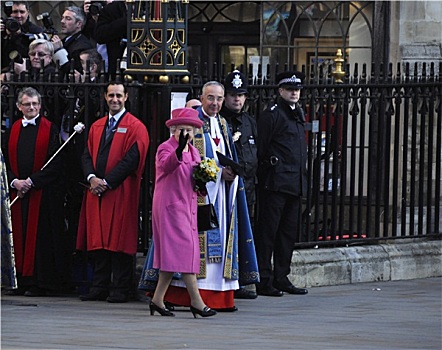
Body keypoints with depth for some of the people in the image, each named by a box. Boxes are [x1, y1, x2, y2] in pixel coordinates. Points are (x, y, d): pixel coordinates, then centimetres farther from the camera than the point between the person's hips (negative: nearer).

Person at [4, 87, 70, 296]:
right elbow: (7, 161, 11)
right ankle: (23, 281, 7)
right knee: (21, 235, 4)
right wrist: (15, 181, -7)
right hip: (18, 191, 4)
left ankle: (39, 282, -3)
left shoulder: (49, 129, -1)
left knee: (40, 236, -5)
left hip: (43, 192, -4)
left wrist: (31, 181, -14)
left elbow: (54, 163, -7)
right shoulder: (14, 130, 11)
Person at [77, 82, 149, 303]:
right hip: (96, 191, 6)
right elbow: (87, 155, 13)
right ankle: (100, 287, 8)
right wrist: (91, 177, -7)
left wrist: (107, 182, -14)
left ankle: (119, 290, -4)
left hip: (121, 192, -6)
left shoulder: (135, 127, -2)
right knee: (98, 241, 4)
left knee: (119, 240, -6)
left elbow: (132, 159, -10)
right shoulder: (97, 127, 18)